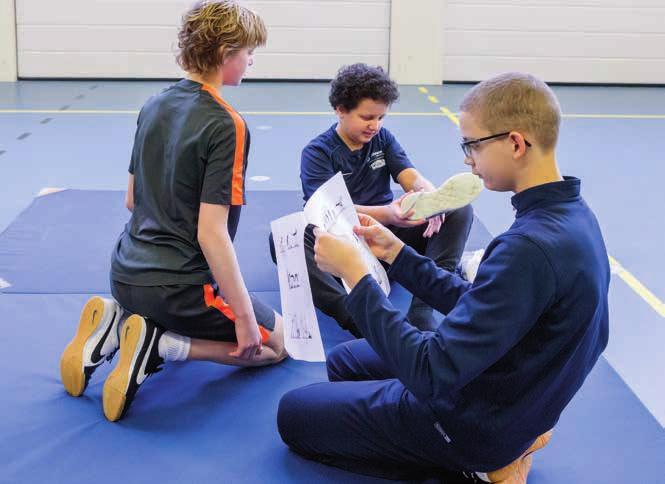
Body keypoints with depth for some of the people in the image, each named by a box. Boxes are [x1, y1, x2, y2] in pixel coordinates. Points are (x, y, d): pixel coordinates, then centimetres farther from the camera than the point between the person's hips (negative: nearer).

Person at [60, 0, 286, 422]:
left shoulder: (155, 106, 5)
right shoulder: (227, 126, -18)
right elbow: (211, 233, -22)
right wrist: (245, 317, -16)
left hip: (126, 275, 8)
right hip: (178, 288, -8)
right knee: (278, 343, 14)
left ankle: (116, 322, 6)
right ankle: (159, 346, -8)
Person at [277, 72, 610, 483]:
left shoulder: (531, 246, -34)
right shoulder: (570, 213, -3)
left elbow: (432, 375, -32)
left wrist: (356, 274, -26)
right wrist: (398, 253, 2)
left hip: (476, 423, -9)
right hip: (514, 398, 9)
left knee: (294, 414, 2)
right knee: (343, 361, 26)